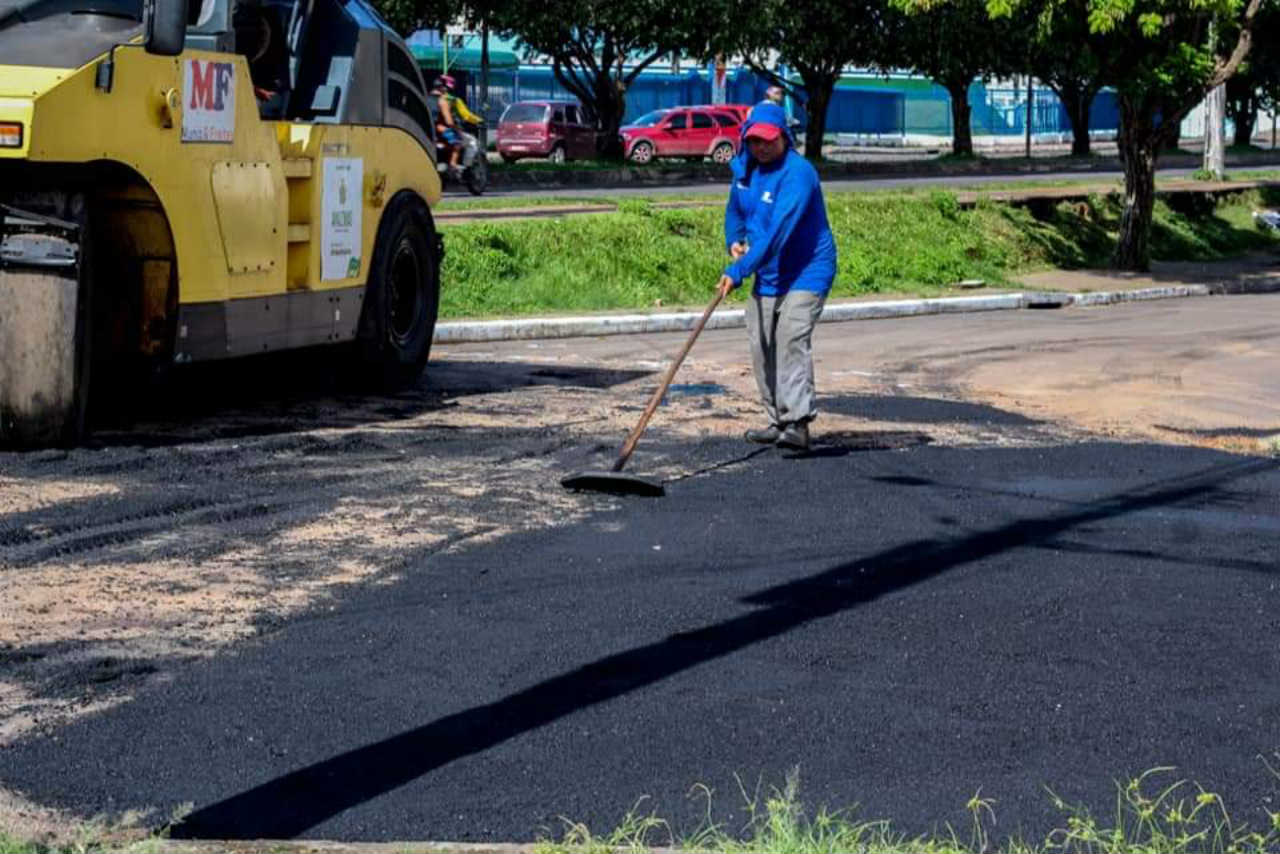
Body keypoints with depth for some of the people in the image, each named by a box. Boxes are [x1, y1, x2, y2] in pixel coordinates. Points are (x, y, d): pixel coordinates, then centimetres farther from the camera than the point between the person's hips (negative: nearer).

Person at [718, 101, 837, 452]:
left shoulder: (798, 172, -22)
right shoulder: (744, 168, 5)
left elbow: (778, 231, -31)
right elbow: (735, 209, 25)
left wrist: (739, 271, -36)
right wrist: (734, 240, 3)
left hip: (805, 274, -9)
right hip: (767, 276, 9)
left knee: (792, 341, -22)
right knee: (761, 347, 9)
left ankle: (798, 423, -28)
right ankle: (778, 420, 21)